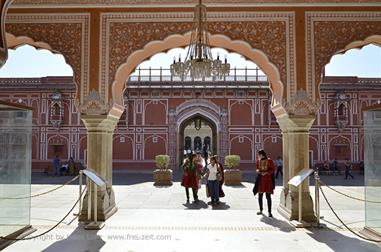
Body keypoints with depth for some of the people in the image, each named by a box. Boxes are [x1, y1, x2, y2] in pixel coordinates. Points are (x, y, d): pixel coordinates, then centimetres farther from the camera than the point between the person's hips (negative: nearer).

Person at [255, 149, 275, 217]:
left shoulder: (269, 161, -10)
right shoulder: (258, 161, 4)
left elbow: (273, 169, -5)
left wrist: (266, 172, -18)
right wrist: (257, 170, -5)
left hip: (268, 180, -5)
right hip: (260, 180, 5)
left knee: (268, 196, -6)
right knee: (260, 196, 9)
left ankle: (269, 212, 1)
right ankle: (261, 210, 24)